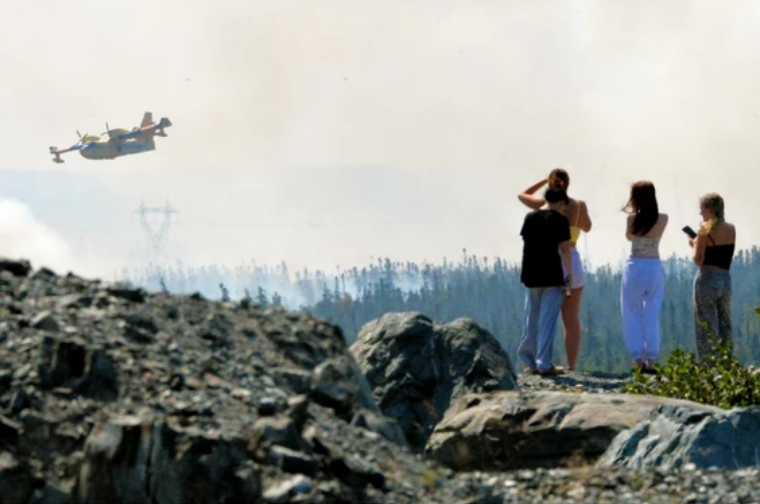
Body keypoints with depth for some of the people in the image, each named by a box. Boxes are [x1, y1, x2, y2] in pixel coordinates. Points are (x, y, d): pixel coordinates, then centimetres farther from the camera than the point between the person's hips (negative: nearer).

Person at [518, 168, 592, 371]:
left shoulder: (542, 205, -4)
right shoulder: (579, 205, -4)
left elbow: (522, 195, 16)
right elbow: (587, 227, 13)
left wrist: (543, 181, 19)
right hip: (571, 261, 0)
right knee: (571, 319, 4)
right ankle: (571, 366, 1)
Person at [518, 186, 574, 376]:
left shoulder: (530, 217, 8)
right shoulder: (560, 220, -6)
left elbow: (525, 244, 12)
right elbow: (564, 249, -10)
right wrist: (568, 276, -7)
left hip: (531, 275, 5)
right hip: (552, 275, -5)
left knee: (531, 319, 13)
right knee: (548, 320, -2)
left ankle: (530, 362, 17)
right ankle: (544, 364, -4)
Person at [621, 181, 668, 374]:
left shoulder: (632, 219, -11)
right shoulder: (663, 219, -4)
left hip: (635, 268, -2)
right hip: (655, 268, 2)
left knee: (633, 316, 6)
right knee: (652, 317, 10)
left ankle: (639, 361, 1)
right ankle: (651, 361, 6)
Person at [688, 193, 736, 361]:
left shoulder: (705, 230, -11)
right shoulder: (731, 229, 5)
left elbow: (698, 260, -12)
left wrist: (694, 245, 5)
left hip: (707, 279, -5)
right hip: (725, 280, 6)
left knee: (706, 329, -1)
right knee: (724, 327, 13)